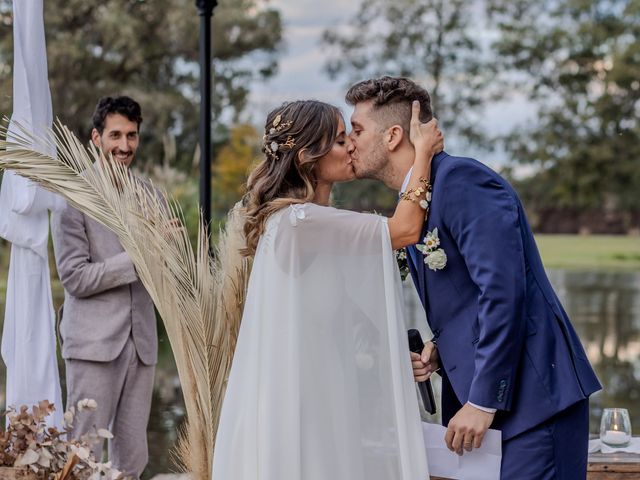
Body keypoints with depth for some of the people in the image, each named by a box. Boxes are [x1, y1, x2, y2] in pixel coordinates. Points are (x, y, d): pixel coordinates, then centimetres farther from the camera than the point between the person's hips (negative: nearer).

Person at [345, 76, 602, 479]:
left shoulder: (460, 178, -12)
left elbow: (504, 289, -20)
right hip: (479, 398, 9)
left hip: (533, 396, -9)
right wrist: (438, 353, 3)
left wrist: (483, 401, -19)